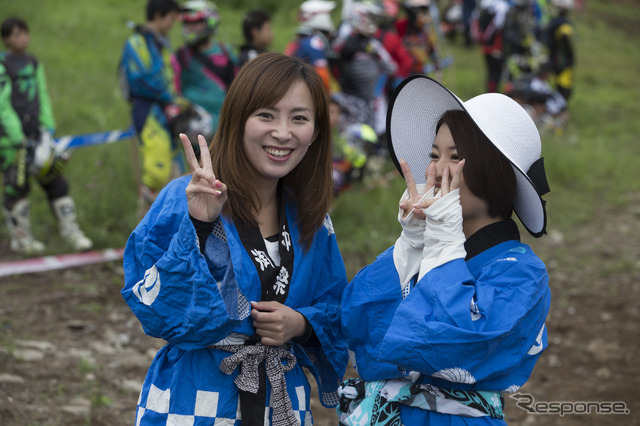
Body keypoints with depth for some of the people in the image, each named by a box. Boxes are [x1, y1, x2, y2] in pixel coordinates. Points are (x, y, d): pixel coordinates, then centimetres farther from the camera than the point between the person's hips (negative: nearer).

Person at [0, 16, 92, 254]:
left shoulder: (34, 63, 11)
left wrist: (47, 129, 3)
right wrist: (19, 140, -15)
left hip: (34, 134, 6)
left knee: (55, 181, 4)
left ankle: (70, 232, 8)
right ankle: (20, 238, 10)